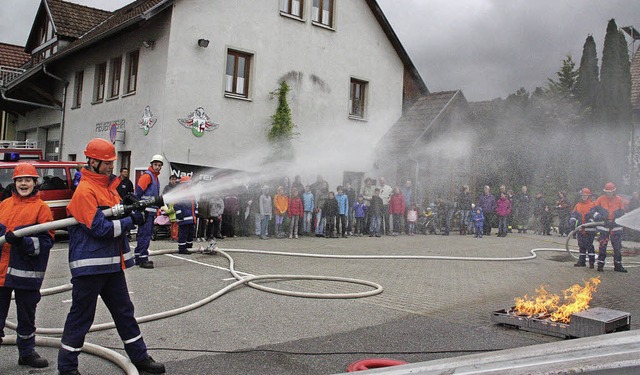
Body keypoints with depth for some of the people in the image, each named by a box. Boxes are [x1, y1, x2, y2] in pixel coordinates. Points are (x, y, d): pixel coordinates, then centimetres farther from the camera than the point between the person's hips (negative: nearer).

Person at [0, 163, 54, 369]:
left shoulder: (41, 208, -5)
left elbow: (46, 241, -11)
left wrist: (23, 242, -24)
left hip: (26, 273, -3)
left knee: (26, 314, 12)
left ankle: (27, 352, 29)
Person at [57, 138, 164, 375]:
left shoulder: (108, 186, 13)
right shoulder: (85, 190, -15)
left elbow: (117, 216, 18)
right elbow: (99, 228, -21)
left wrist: (137, 209, -1)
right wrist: (130, 220, -13)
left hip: (112, 264, 9)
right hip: (90, 264, -9)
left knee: (124, 312, 14)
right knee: (81, 317, 3)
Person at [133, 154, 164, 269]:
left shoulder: (155, 177, 20)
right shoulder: (147, 176, -9)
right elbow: (138, 192, -16)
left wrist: (156, 210, 21)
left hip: (151, 211, 10)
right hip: (145, 211, -10)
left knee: (145, 233, 14)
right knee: (145, 234, -10)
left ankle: (138, 257, 21)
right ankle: (143, 259, -9)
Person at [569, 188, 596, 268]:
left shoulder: (592, 205, 2)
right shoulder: (578, 206, 15)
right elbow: (574, 214, 13)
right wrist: (572, 220, -4)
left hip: (589, 229, -5)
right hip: (580, 229, 5)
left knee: (589, 246, -7)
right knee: (581, 246, 10)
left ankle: (592, 262, -2)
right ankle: (581, 261, 17)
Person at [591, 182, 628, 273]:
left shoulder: (619, 200, 3)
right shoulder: (600, 199, 0)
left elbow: (622, 213, 5)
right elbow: (593, 210, 0)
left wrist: (616, 221, -12)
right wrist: (598, 216, -19)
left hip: (616, 227, 2)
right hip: (604, 226, -1)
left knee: (617, 247, 6)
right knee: (602, 246, -3)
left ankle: (618, 265, 15)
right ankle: (600, 264, 4)